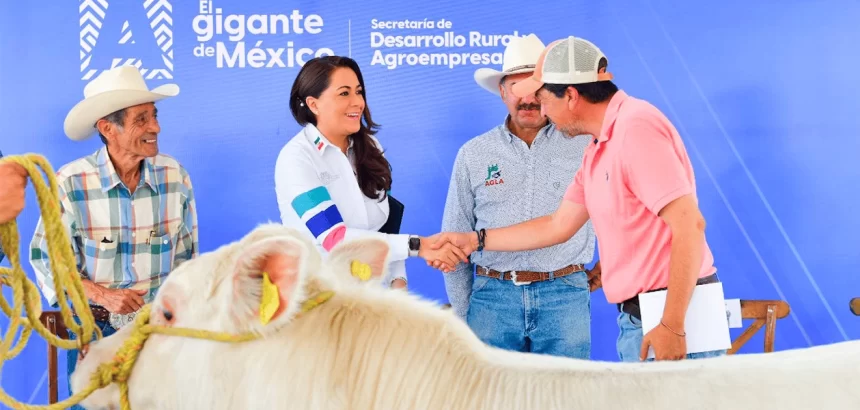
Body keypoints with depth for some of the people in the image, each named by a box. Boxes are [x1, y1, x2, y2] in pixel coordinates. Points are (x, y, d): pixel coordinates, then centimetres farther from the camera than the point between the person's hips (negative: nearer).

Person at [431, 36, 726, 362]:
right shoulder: (598, 149, 14)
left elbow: (690, 225, -21)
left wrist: (672, 326, -23)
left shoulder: (636, 127, -15)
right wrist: (475, 240, 23)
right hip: (635, 317, 9)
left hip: (673, 312, -9)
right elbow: (558, 226, 22)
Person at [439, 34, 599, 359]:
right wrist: (461, 315, 10)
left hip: (565, 293, -1)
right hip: (492, 295, 1)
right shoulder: (473, 154, 7)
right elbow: (455, 240, 11)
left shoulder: (585, 144, 2)